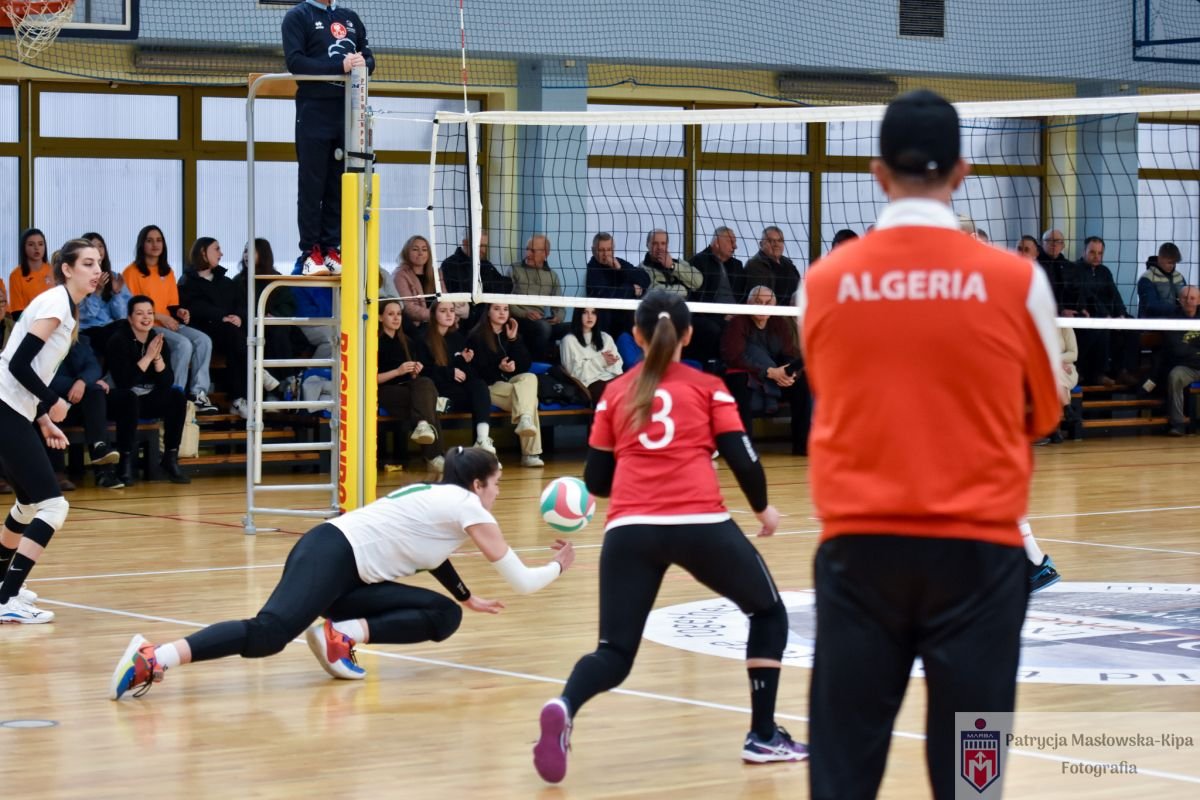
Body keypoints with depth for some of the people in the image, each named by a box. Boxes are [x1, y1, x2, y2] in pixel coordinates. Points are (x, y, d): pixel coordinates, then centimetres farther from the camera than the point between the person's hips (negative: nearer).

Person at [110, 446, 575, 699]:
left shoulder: (440, 496, 26)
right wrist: (559, 565, 23)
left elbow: (426, 547, 47)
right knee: (268, 634, -32)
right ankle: (153, 658, -39)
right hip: (330, 556, -10)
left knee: (444, 617, 6)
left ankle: (343, 635, -10)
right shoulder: (467, 506, 1)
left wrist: (468, 599, 49)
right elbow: (521, 582, 4)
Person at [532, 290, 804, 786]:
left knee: (614, 652, 3)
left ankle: (565, 706, -29)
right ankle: (763, 737, 17)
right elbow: (742, 459, 5)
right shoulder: (707, 387, 12)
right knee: (768, 612, 22)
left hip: (628, 529, 2)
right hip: (700, 523, -2)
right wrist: (763, 509, 23)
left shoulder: (616, 393, 18)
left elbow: (596, 481, 18)